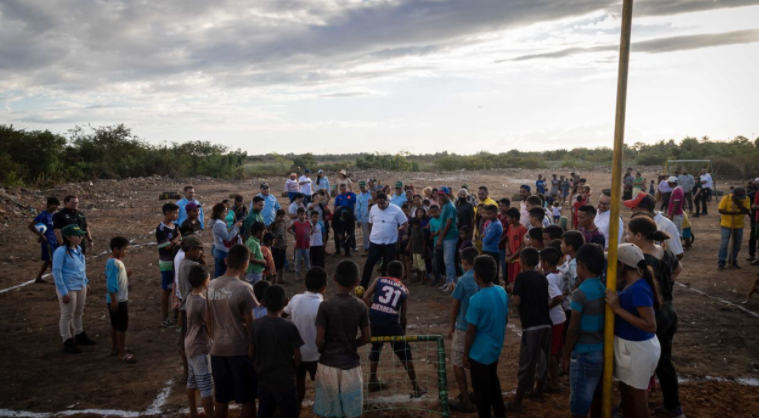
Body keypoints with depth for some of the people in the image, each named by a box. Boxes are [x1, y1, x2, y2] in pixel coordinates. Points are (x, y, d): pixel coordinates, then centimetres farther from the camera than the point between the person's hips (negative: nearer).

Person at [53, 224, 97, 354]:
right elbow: (56, 272, -19)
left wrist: (85, 283, 16)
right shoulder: (61, 251, -19)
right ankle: (68, 342, 16)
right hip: (69, 288, -7)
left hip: (81, 286, 7)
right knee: (67, 315, 5)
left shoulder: (78, 249, 4)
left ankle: (79, 336, 37)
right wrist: (63, 292, -19)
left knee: (78, 312, 21)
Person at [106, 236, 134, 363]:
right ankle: (122, 353, 5)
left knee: (116, 325, 19)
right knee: (122, 326, -2)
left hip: (121, 298, 10)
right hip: (118, 300, -10)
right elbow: (111, 283, -24)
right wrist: (113, 300, -23)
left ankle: (115, 348, 30)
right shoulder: (114, 263, -23)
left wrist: (126, 276, 5)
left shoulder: (116, 261, 8)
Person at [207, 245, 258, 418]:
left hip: (218, 349, 6)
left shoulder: (211, 286, 1)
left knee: (221, 398, 15)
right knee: (247, 398, 7)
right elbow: (250, 325, -12)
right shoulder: (244, 288, -17)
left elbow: (209, 322, 8)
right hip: (240, 349, -6)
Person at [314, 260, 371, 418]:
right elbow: (367, 338, -2)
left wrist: (324, 351, 9)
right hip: (351, 364, 1)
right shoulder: (360, 306, -6)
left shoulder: (326, 306, -12)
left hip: (328, 364, -1)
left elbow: (319, 340, -12)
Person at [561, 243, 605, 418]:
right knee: (596, 396, 19)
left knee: (580, 402, 4)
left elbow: (573, 329, -15)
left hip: (584, 353, -7)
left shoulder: (580, 293, -18)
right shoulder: (604, 290, 2)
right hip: (602, 350, 7)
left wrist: (566, 355, -6)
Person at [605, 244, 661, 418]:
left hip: (637, 349, -9)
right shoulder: (633, 284, 2)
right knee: (626, 391, 23)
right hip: (629, 346, 9)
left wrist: (618, 309, -29)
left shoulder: (639, 289, -26)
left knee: (637, 396, 9)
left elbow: (651, 326, -29)